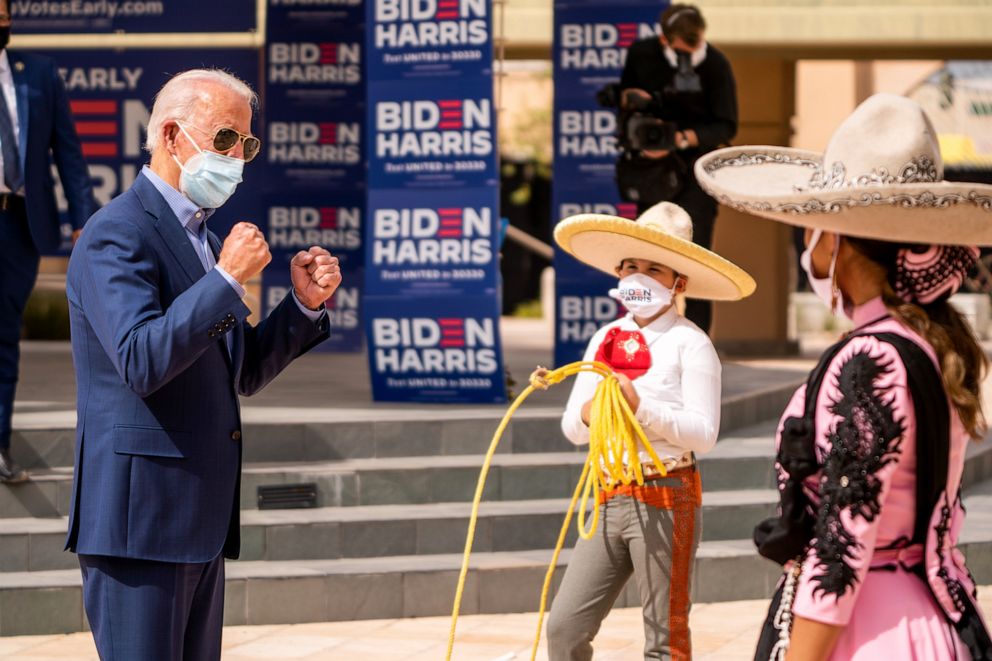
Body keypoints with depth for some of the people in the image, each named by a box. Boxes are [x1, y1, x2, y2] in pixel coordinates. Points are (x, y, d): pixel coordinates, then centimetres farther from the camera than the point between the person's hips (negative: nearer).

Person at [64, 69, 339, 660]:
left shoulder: (200, 235, 19)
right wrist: (227, 280, -23)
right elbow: (142, 363, -24)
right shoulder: (117, 234, -11)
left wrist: (304, 303, 7)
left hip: (200, 522, 9)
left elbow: (241, 373, 21)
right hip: (140, 517, -9)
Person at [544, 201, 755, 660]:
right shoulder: (605, 339, 12)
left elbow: (703, 432, -15)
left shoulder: (689, 343, -7)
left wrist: (642, 407, -26)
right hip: (612, 497, 6)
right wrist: (586, 416, -12)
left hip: (665, 498, -6)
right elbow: (572, 427, 11)